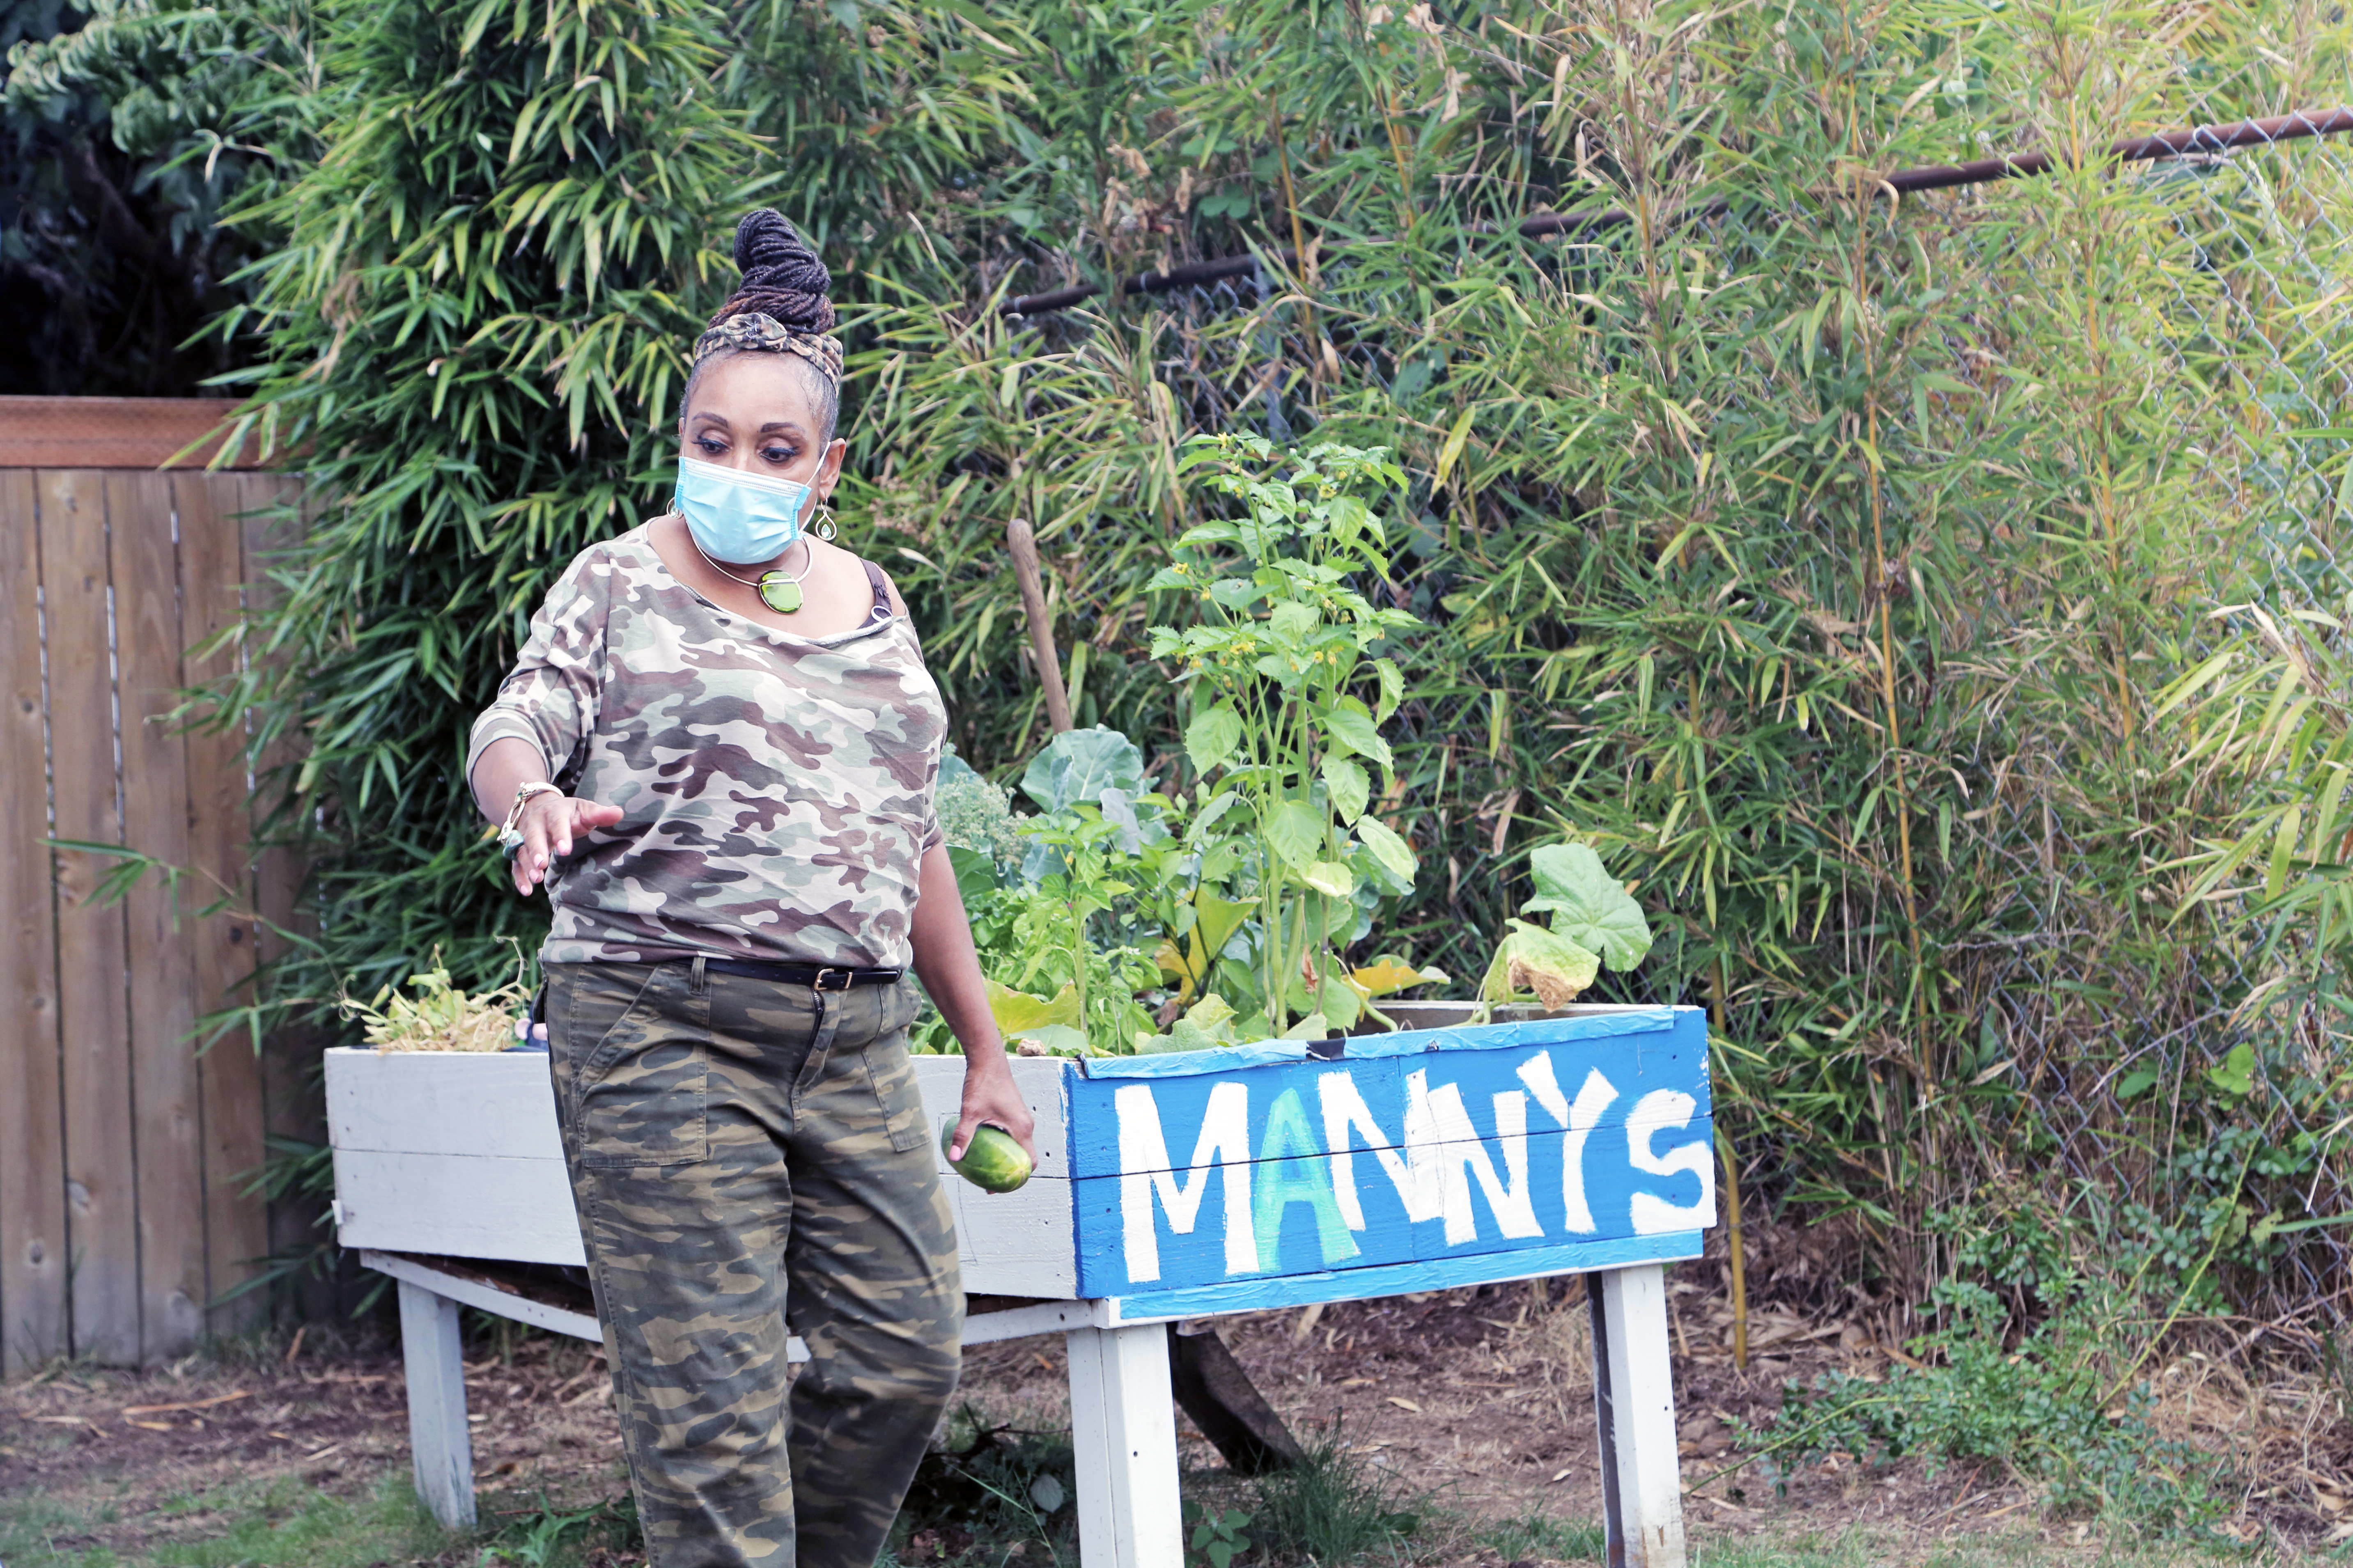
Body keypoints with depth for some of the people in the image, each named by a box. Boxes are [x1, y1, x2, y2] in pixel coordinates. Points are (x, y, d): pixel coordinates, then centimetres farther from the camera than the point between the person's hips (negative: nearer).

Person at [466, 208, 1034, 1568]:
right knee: (713, 1403, -8)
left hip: (856, 1038, 5)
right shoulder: (621, 586, 3)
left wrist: (986, 1048, 20)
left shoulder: (872, 603, 16)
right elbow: (515, 730, -10)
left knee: (910, 1358, 4)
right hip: (665, 1032, -5)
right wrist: (532, 800, -36)